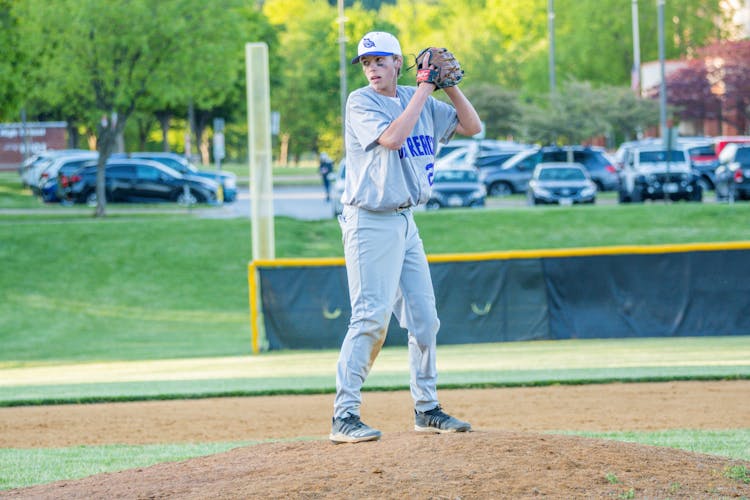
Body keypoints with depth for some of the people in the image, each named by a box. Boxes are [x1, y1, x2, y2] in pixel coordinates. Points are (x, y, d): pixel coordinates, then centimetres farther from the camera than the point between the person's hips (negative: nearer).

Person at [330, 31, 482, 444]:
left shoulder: (419, 102, 11)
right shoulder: (360, 102, -8)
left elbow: (471, 127, 12)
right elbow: (392, 137, -25)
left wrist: (449, 86, -1)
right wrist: (424, 90, -17)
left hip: (405, 222, 7)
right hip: (370, 222, -7)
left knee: (424, 318, 9)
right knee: (372, 317, -15)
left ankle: (426, 409, 19)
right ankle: (344, 416, -14)